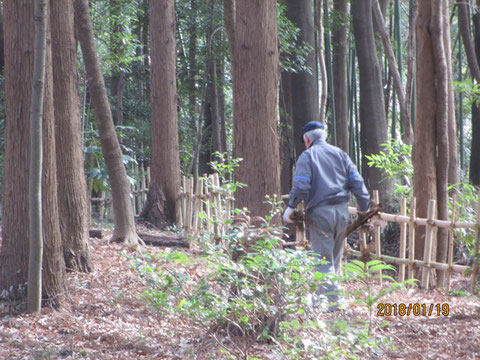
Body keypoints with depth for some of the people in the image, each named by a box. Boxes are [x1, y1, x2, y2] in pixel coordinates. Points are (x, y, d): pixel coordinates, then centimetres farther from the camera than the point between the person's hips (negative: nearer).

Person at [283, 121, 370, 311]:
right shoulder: (340, 154, 14)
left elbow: (300, 186, -13)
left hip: (320, 212, -5)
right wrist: (365, 207, 10)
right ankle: (322, 295, 23)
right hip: (342, 210, 5)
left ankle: (332, 301, -11)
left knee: (324, 259, -3)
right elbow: (356, 181, 8)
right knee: (335, 258, 16)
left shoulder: (307, 156, -1)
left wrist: (291, 207, -3)